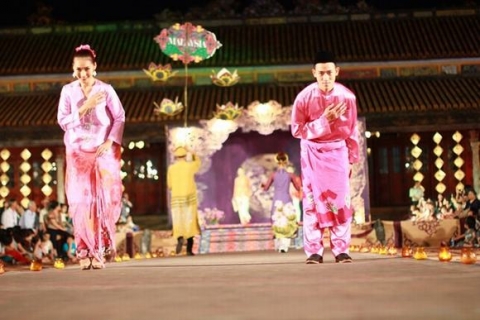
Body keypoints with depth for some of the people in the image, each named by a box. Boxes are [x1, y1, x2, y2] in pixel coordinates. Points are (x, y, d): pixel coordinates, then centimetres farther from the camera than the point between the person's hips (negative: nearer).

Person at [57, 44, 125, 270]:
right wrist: (84, 108, -13)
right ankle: (84, 251, 0)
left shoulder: (106, 90, -1)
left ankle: (99, 251, -3)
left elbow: (120, 118, -2)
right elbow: (62, 121, -3)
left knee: (102, 199, -7)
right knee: (81, 200, -3)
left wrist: (110, 142, -13)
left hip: (103, 152, -1)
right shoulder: (68, 91, 2)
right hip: (78, 152, 1)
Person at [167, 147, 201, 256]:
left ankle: (180, 238, -26)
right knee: (190, 222, 4)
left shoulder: (171, 168, 0)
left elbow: (169, 185, 5)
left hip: (176, 198, 0)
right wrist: (193, 154, 40)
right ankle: (189, 249, 4)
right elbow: (198, 163, 23)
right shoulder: (190, 166, -2)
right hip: (189, 197, 0)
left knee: (178, 222, 4)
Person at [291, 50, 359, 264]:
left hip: (338, 151, 1)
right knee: (313, 200, 0)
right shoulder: (304, 97, -14)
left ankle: (341, 249, 5)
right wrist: (323, 121, -22)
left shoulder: (347, 97, -10)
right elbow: (297, 130, -11)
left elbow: (352, 130, 0)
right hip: (313, 152, -1)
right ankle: (314, 251, 3)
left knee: (340, 200, 0)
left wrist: (352, 159, 3)